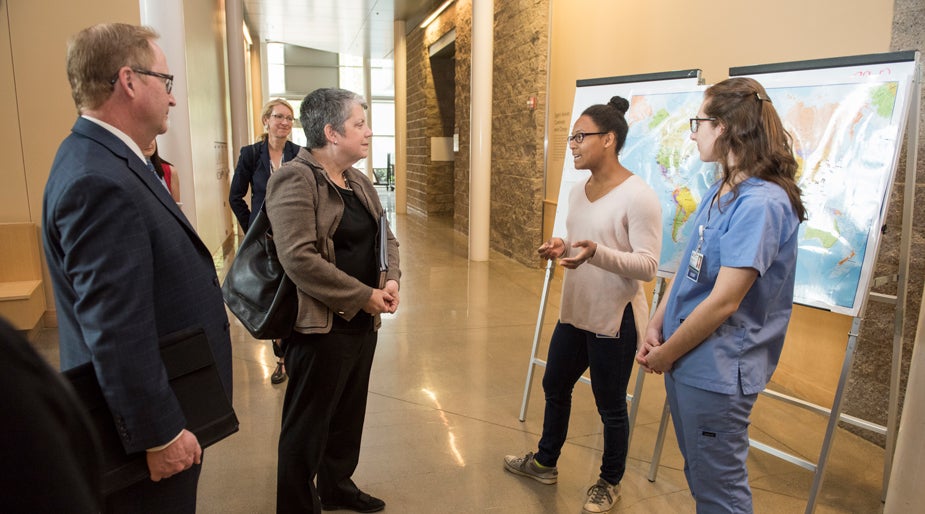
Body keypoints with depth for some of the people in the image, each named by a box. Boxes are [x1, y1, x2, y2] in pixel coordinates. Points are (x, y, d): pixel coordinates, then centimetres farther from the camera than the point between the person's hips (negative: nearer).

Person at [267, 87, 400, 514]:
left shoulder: (359, 182, 11)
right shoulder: (295, 179, -16)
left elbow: (385, 237, 17)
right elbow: (299, 259, -25)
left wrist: (391, 279, -4)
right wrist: (365, 297, -20)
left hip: (363, 322, 8)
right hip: (320, 326, -8)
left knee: (349, 414, 22)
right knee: (307, 426, 8)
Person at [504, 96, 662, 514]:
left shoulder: (638, 196, -19)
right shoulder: (577, 192, 6)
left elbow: (648, 265, -21)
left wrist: (596, 253, -34)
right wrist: (561, 248, -5)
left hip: (615, 319, -8)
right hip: (574, 313, 8)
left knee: (610, 406, 9)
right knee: (554, 387, 21)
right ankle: (545, 462, 44)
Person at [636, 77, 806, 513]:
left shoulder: (761, 203, -23)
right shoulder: (719, 192, 6)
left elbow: (723, 302, -25)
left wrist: (666, 354, -13)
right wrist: (655, 328, 0)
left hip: (717, 371, -9)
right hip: (685, 359, 9)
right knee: (699, 476, 26)